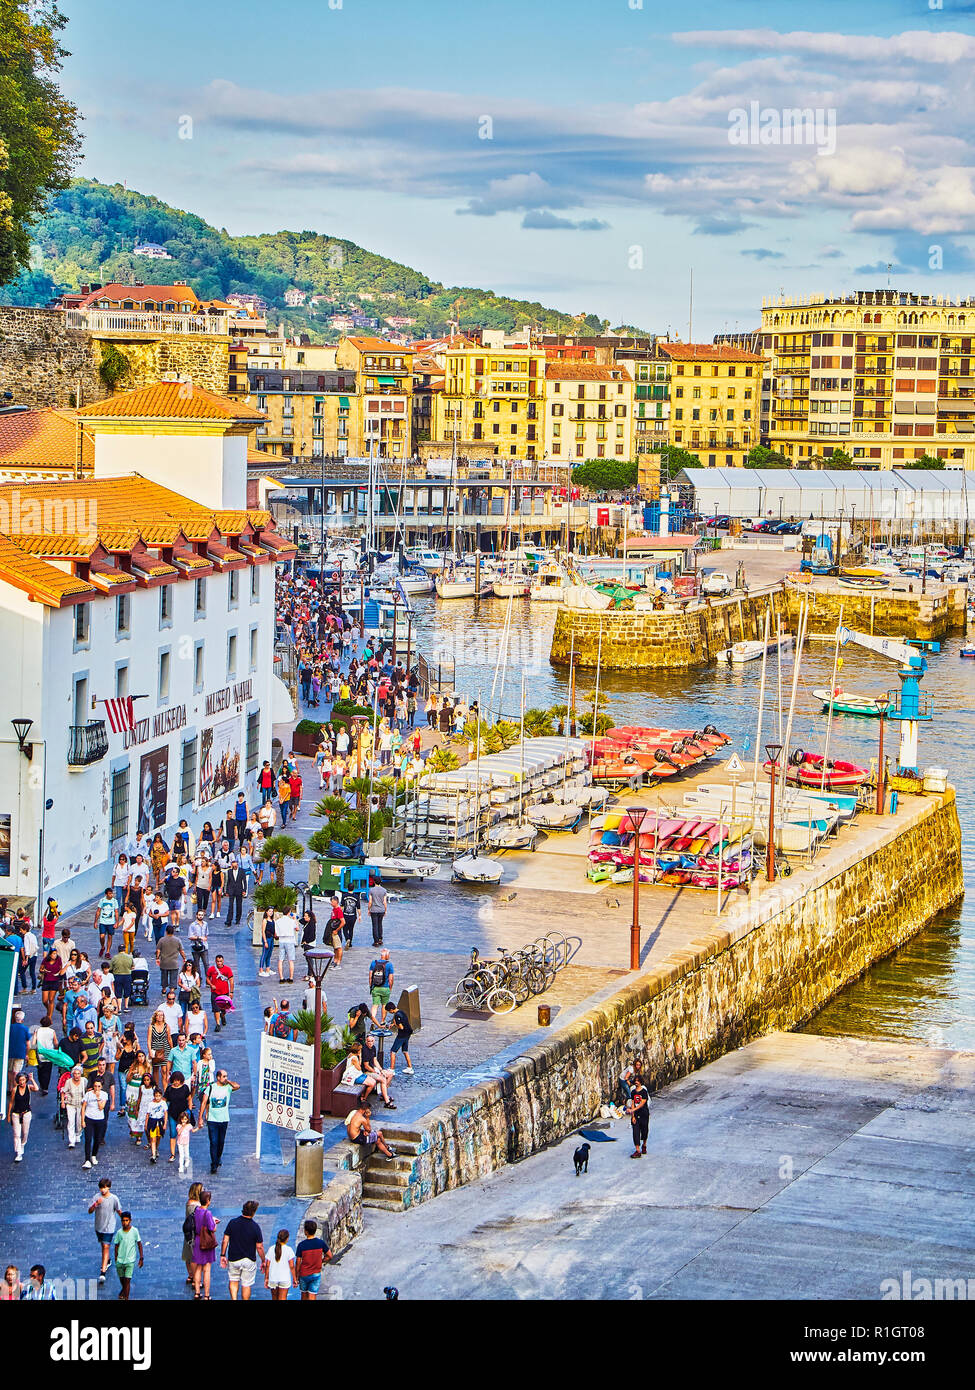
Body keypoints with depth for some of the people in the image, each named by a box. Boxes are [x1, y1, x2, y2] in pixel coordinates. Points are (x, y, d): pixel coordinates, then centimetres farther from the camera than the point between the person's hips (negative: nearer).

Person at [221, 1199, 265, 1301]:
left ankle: (234, 1299, 4)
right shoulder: (255, 1227, -15)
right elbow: (259, 1247, -10)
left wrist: (223, 1255, 6)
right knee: (246, 1285, 11)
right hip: (249, 1261, -2)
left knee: (233, 1281, 19)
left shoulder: (232, 1223, -9)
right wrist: (263, 1261, 2)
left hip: (233, 1259, 2)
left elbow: (225, 1241, -5)